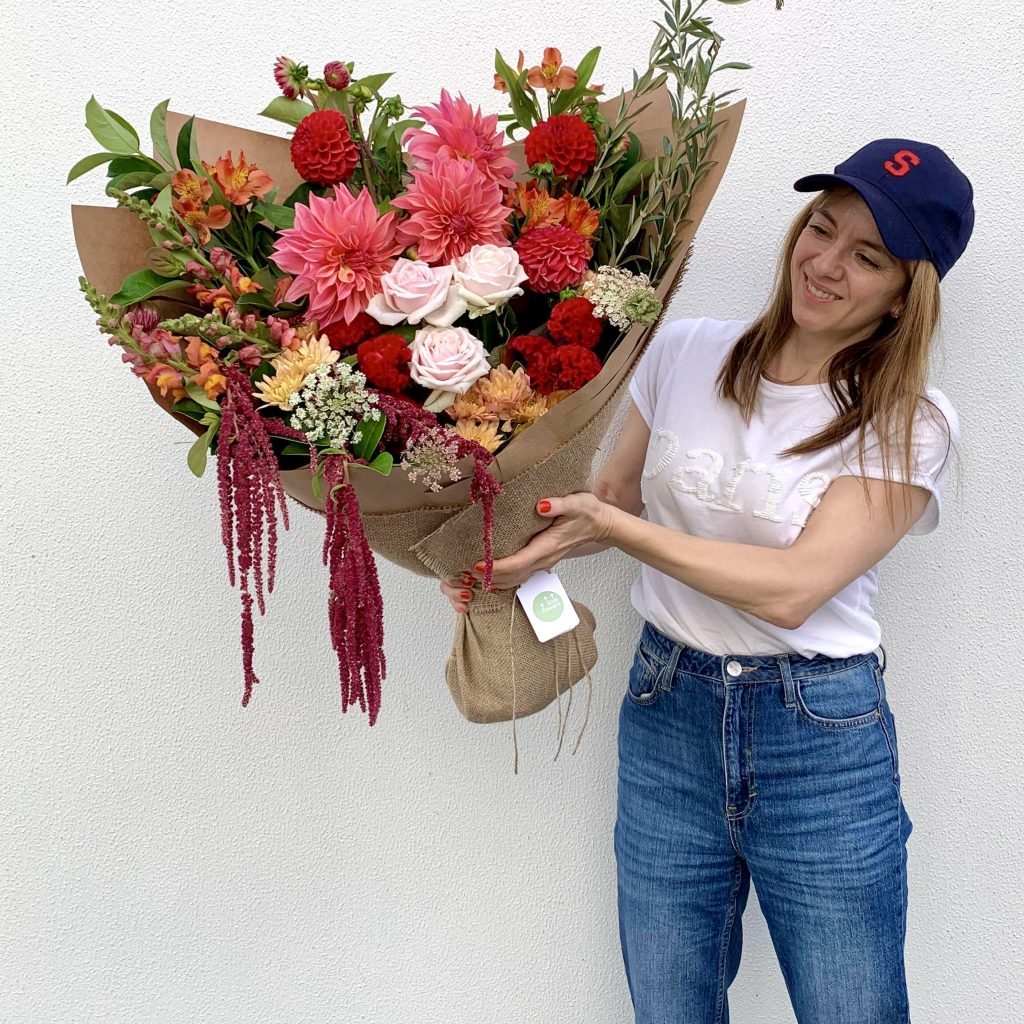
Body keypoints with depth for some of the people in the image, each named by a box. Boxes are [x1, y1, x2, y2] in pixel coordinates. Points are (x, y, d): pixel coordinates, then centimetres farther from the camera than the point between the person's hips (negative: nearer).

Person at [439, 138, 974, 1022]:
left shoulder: (910, 424, -9)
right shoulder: (687, 353, 1)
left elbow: (793, 588, -19)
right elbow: (617, 495, 13)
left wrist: (615, 528, -20)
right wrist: (524, 548, -5)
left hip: (822, 738, -2)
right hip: (667, 714, 3)